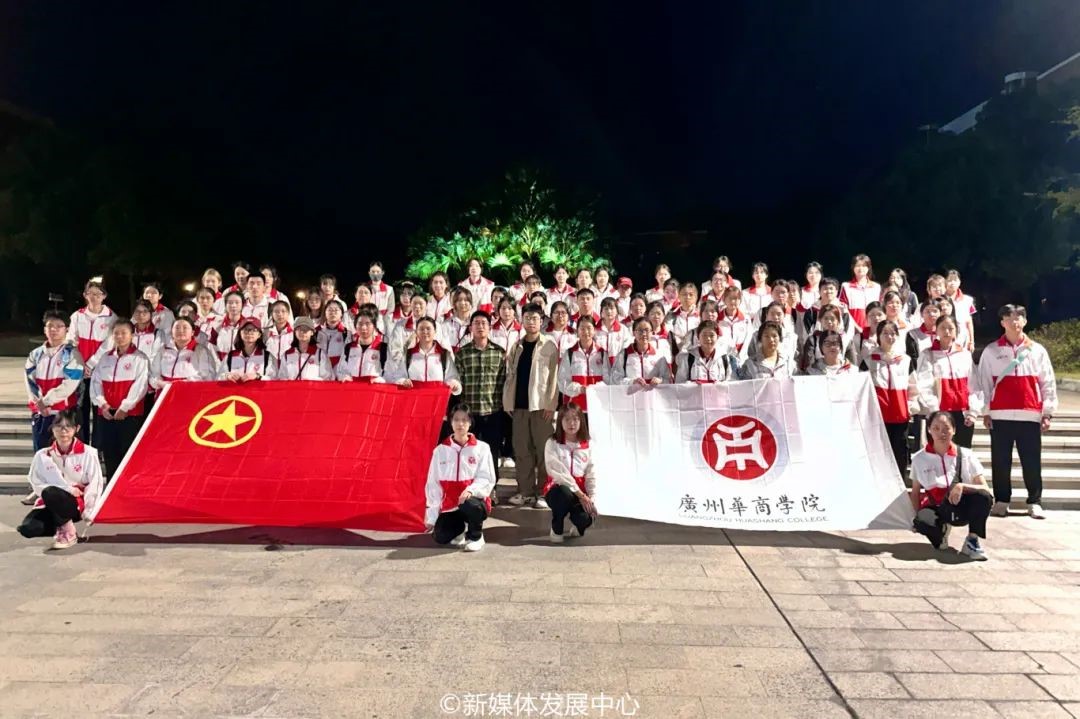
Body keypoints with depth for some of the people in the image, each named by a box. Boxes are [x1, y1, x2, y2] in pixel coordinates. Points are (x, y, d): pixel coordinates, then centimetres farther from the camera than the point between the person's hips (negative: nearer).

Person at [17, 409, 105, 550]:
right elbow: (36, 484, 0)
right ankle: (63, 525, 3)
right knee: (27, 528, -25)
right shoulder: (42, 455, 2)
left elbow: (94, 485, -4)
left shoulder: (88, 453, -5)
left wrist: (88, 512, -10)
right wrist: (67, 489, -15)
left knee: (50, 493, -35)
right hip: (51, 505, 4)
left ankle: (68, 531, -15)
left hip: (77, 504, -3)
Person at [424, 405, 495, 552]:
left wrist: (471, 490, -27)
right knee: (440, 537, -19)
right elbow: (433, 484, 5)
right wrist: (431, 516, 1)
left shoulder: (482, 448, -2)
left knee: (469, 505, -37)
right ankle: (459, 528, 18)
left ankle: (476, 536, -4)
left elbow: (487, 479, -6)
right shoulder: (440, 450, 4)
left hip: (474, 501, -2)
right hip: (449, 506, 2)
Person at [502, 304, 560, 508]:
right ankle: (525, 490, 15)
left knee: (543, 449, -1)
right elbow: (510, 375, 13)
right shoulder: (516, 347, 13)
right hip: (519, 405, 4)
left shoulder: (550, 345, -1)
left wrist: (550, 404, -11)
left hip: (541, 404, -4)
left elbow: (554, 376, -5)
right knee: (521, 449, 7)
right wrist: (508, 402, 6)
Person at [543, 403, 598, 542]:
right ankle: (556, 529, -9)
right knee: (565, 494, -39)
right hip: (558, 488, -3)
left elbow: (591, 476, 1)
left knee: (585, 520, -26)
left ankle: (577, 525, 16)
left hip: (580, 491, 3)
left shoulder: (586, 446, 3)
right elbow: (559, 473, -17)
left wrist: (591, 499, -13)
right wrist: (580, 495, -21)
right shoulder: (553, 444, -9)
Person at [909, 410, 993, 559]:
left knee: (983, 496, -34)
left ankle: (973, 541, -11)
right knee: (922, 521, -37)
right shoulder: (919, 458, 0)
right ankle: (941, 530, 3)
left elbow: (985, 490, -10)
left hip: (961, 509, 0)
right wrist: (918, 515, -11)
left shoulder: (966, 455, -3)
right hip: (935, 510, 0)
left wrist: (962, 486, -29)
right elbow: (915, 492, 6)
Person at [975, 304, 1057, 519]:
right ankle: (1001, 501, 14)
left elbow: (1048, 383, 8)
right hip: (1000, 415, 0)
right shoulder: (991, 351, 5)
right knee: (1001, 461, 4)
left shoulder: (1037, 350, 7)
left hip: (1030, 415, 1)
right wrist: (985, 412, 0)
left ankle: (1035, 502, 15)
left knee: (1032, 461, 4)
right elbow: (983, 382, 5)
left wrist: (1047, 412, 3)